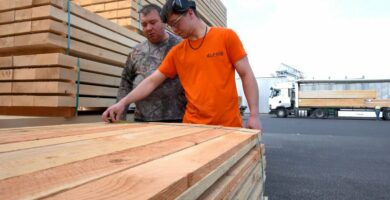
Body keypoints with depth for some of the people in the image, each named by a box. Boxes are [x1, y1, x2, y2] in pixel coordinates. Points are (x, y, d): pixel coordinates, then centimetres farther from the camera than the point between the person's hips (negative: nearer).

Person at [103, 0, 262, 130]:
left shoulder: (227, 37, -1)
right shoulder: (176, 52, 6)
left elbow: (246, 74, -2)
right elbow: (152, 81, 9)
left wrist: (254, 114, -8)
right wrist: (122, 103, 1)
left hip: (229, 125, -2)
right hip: (193, 125, 2)